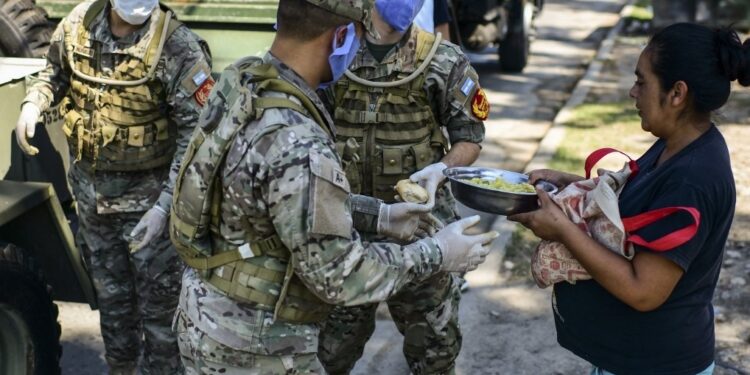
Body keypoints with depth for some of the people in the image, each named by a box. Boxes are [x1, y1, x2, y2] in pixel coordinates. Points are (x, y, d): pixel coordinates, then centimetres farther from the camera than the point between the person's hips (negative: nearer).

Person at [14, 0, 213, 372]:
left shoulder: (177, 46, -22)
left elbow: (195, 136, -22)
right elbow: (55, 73, 14)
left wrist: (163, 206, -28)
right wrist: (32, 104, -8)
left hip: (149, 196, -5)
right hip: (91, 189, 5)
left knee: (159, 304, 7)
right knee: (110, 295, 23)